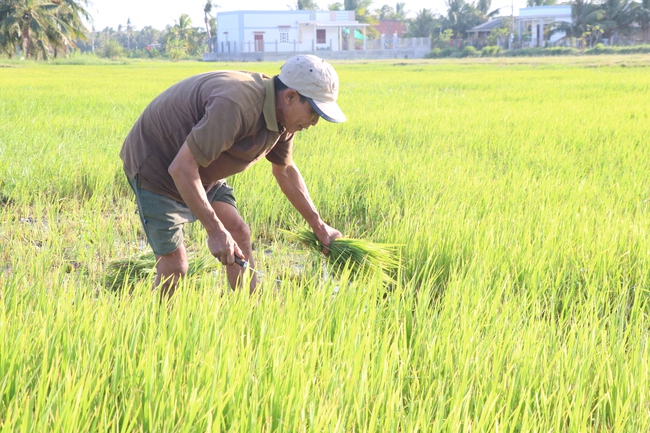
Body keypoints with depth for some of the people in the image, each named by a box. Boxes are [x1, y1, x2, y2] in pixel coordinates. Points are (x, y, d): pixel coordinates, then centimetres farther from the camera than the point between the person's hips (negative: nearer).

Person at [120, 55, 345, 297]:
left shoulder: (281, 116, -4)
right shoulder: (237, 106, -36)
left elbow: (285, 171, 15)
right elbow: (181, 168, -35)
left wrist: (318, 226, 16)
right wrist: (216, 231, -32)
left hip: (202, 171, 9)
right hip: (156, 165, -9)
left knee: (239, 234, 1)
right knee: (174, 264, -10)